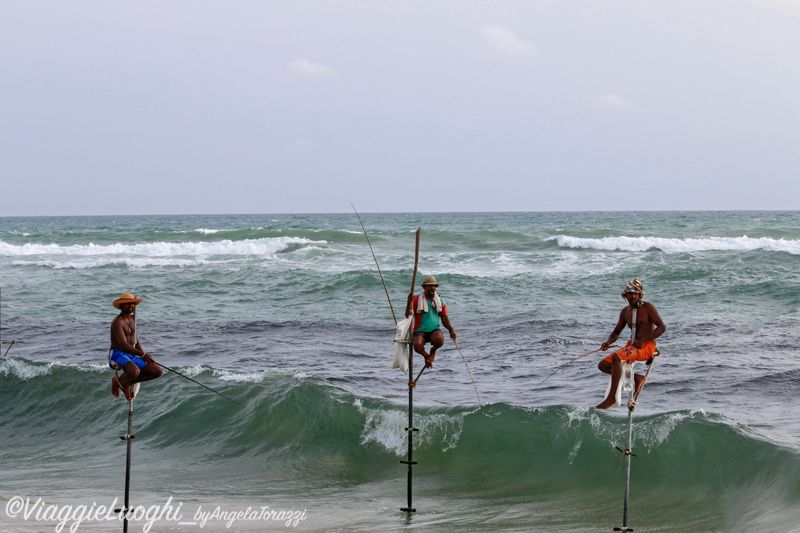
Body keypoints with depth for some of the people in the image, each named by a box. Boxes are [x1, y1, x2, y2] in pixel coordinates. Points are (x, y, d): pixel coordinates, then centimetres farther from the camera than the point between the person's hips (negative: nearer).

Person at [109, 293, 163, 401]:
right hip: (117, 355, -9)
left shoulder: (132, 319, 15)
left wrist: (143, 354, 10)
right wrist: (142, 354, -33)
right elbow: (123, 344, -25)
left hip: (132, 357, 9)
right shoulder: (118, 322, -14)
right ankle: (117, 381, -5)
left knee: (158, 371, -5)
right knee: (135, 372, -39)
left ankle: (125, 383, 4)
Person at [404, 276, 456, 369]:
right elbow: (408, 316, -6)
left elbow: (444, 318, 12)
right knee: (417, 345, -35)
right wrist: (409, 302, -23)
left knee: (439, 340, -36)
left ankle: (433, 350, 4)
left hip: (434, 330, 1)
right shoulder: (416, 299, 2)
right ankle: (426, 356, 4)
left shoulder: (440, 301, 11)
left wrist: (451, 329, -6)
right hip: (420, 331, -1)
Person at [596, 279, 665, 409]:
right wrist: (608, 342, -3)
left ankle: (611, 397, -33)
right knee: (603, 365, 0)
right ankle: (637, 378, 8)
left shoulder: (648, 308, -5)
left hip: (647, 347, -8)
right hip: (633, 345, 8)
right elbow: (616, 332, 20)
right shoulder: (625, 312, 14)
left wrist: (643, 340, -20)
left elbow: (662, 327, -12)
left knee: (616, 357, -33)